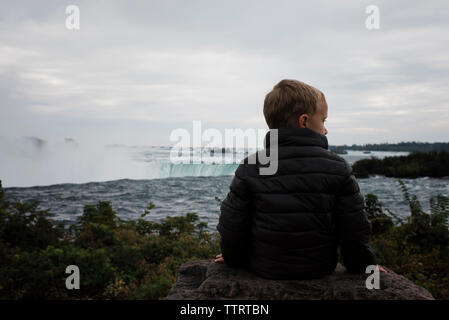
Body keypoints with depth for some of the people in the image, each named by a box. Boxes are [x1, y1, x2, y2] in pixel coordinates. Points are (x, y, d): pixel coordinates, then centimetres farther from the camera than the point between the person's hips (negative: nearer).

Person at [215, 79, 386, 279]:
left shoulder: (249, 169, -10)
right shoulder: (338, 169, -10)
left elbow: (231, 226, -6)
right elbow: (355, 230, -5)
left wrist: (235, 259, 12)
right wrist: (363, 266, 12)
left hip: (264, 270, 0)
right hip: (319, 270, 1)